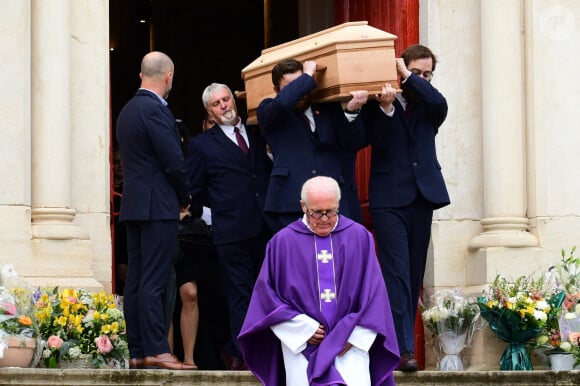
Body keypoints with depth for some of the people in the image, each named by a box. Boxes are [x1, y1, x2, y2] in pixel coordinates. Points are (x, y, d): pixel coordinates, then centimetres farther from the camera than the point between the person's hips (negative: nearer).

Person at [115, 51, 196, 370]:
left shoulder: (128, 110, 14)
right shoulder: (155, 110, -13)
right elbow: (174, 162, -16)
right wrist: (184, 197, 1)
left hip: (134, 205, 9)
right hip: (158, 206, -9)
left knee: (136, 281, 7)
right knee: (153, 282, -10)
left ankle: (137, 352, 8)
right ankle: (156, 350, -12)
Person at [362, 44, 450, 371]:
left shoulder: (427, 105, 12)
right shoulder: (377, 104, 3)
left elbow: (441, 104, -11)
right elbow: (377, 140, -10)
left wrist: (408, 78, -9)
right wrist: (385, 107, -24)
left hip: (423, 196, 4)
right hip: (390, 197, -4)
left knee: (414, 274, 7)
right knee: (397, 272, -12)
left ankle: (399, 339, 16)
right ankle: (403, 349, -18)